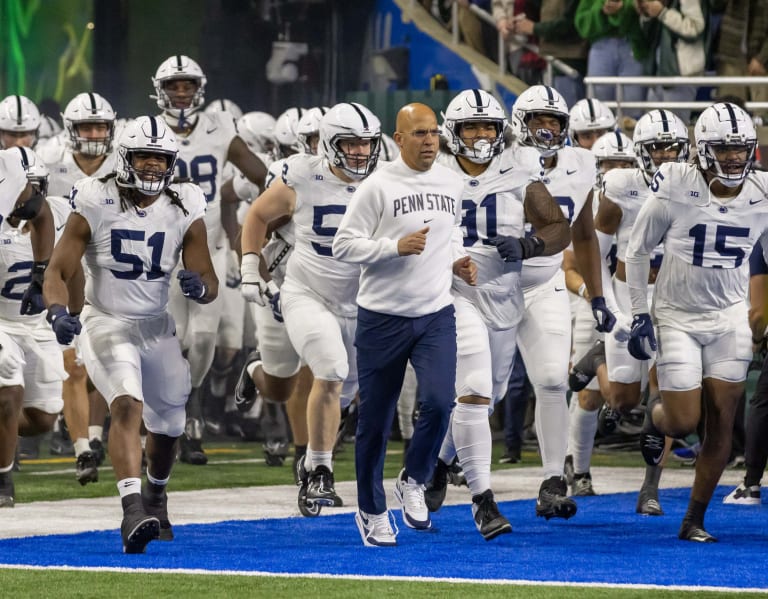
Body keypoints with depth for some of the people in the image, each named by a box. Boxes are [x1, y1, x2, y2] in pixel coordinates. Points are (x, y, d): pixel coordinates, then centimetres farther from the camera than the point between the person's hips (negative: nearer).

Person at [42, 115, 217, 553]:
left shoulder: (185, 212, -5)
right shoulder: (96, 205, -12)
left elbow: (210, 283, -1)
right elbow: (58, 273, -9)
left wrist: (199, 286, -25)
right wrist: (59, 312, -29)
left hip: (157, 328, 4)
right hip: (106, 324, -4)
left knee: (168, 426, 16)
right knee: (128, 403, -30)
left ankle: (156, 496, 49)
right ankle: (133, 510, -41)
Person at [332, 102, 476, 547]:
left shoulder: (452, 184, 7)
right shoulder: (378, 187, -9)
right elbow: (344, 245, -10)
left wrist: (457, 262, 5)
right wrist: (396, 247, -21)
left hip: (436, 314, 3)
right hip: (384, 317, -3)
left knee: (439, 402, -16)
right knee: (376, 421, 4)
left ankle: (414, 482, 11)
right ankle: (372, 512, 21)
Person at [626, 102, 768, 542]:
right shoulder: (677, 190, -14)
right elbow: (638, 250, -3)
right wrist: (640, 315, -6)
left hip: (730, 319, 3)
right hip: (677, 318, -3)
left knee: (722, 420, -2)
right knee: (684, 422, -6)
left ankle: (695, 519, 9)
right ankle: (657, 415, 33)